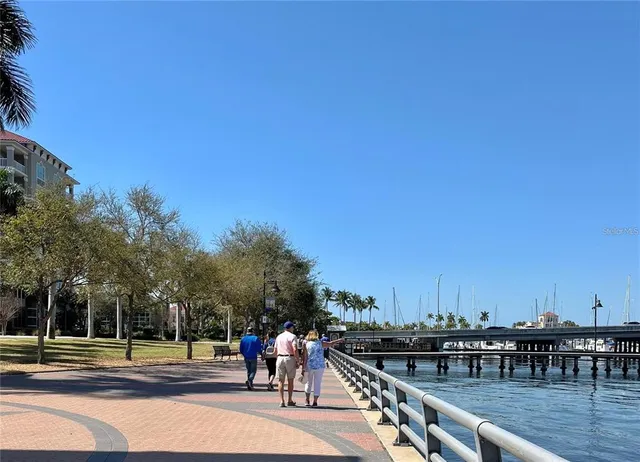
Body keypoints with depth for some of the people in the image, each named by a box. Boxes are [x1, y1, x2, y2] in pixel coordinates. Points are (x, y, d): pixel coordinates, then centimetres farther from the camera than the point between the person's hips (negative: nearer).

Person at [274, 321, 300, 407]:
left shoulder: (278, 337, 12)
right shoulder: (292, 336, -4)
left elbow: (275, 350, 14)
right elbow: (295, 350, -15)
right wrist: (298, 361, -10)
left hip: (280, 358, 3)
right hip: (290, 358, -3)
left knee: (281, 380, 5)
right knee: (290, 380, 9)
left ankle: (282, 401, -4)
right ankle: (290, 401, 15)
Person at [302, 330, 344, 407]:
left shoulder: (306, 344, -2)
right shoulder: (320, 343, 0)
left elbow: (304, 357, -5)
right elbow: (330, 344, 13)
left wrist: (303, 368, -3)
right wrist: (339, 340, 29)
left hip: (309, 366, 1)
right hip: (319, 366, -1)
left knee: (308, 383, 16)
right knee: (317, 383, 5)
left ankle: (307, 401, 22)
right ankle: (315, 402, 7)